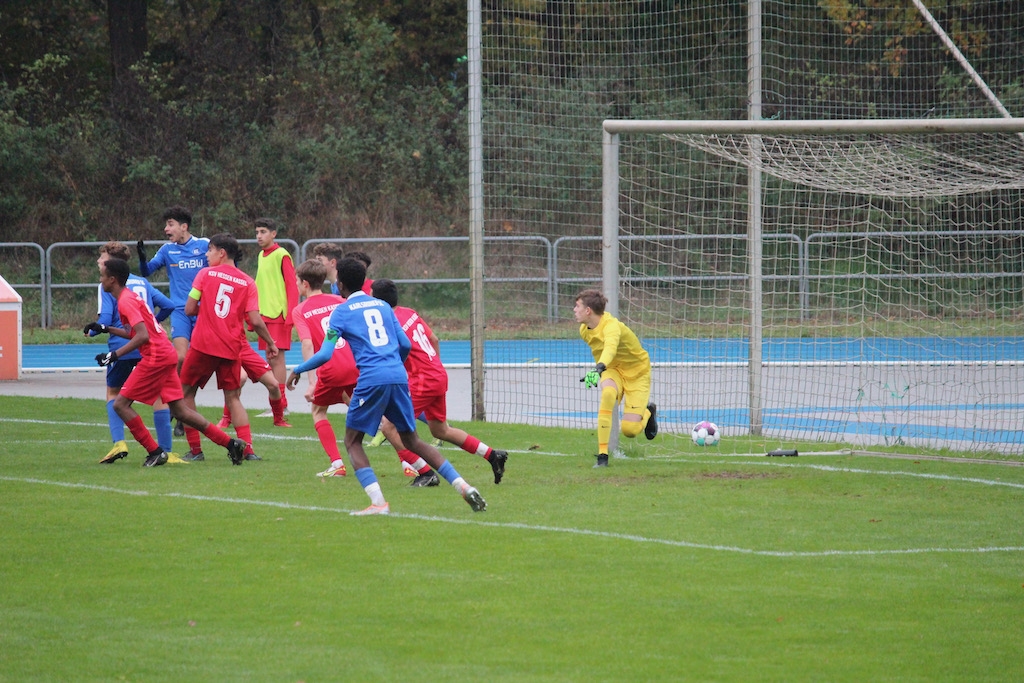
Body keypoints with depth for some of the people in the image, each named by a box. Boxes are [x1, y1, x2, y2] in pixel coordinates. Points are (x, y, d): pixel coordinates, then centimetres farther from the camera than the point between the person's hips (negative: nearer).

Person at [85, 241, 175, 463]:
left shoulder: (108, 286, -1)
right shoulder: (142, 282, 14)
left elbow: (105, 320, -10)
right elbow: (168, 305, 14)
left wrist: (91, 331, 10)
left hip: (122, 347, -3)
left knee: (113, 393, 17)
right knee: (157, 395, 8)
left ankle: (118, 442, -2)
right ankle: (166, 451, 2)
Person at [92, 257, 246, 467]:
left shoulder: (125, 301, -12)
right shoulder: (130, 296, 18)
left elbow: (143, 336, -22)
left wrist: (115, 355, -22)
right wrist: (107, 330, 21)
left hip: (156, 357, -10)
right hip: (167, 355, 10)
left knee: (121, 404, -5)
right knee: (180, 410, 9)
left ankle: (155, 452, -4)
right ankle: (231, 443, 6)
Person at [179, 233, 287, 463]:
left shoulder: (206, 274, -2)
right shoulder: (248, 283, 3)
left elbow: (189, 309, -3)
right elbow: (255, 320, -4)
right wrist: (270, 343, 10)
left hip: (203, 345, -3)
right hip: (232, 349, 3)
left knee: (186, 392, 12)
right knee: (233, 398, 13)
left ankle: (195, 449, 7)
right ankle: (247, 448, -2)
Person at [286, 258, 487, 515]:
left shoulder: (342, 312, 5)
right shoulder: (383, 306, 19)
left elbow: (325, 354, -2)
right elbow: (405, 344, 18)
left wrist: (298, 370, 13)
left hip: (372, 379, -5)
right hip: (399, 377, 5)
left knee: (352, 441, 7)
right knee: (411, 440, 16)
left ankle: (378, 502, -10)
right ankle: (464, 487, 6)